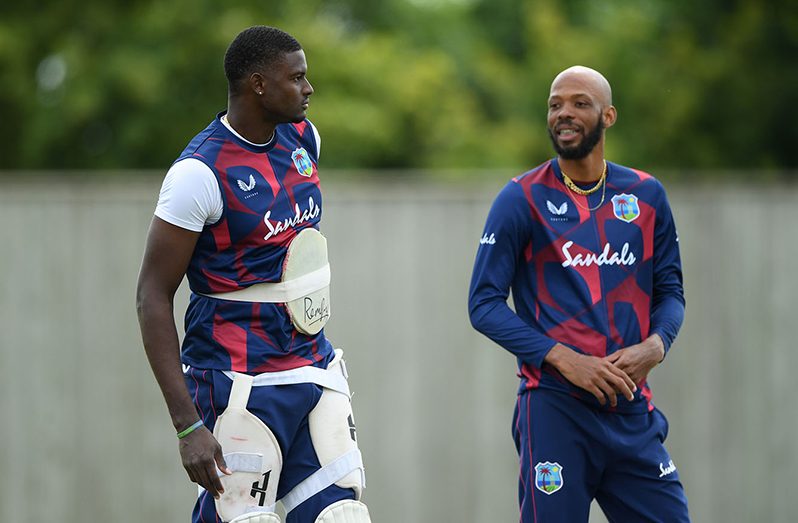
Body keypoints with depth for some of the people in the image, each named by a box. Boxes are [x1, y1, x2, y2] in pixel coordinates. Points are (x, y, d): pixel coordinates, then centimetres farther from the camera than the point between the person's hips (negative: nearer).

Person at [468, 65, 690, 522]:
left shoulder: (646, 196, 10)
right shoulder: (522, 199, -1)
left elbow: (670, 291, 16)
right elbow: (485, 304, -4)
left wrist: (654, 346, -7)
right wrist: (564, 360, -14)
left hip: (632, 408, 4)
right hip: (555, 406, -4)